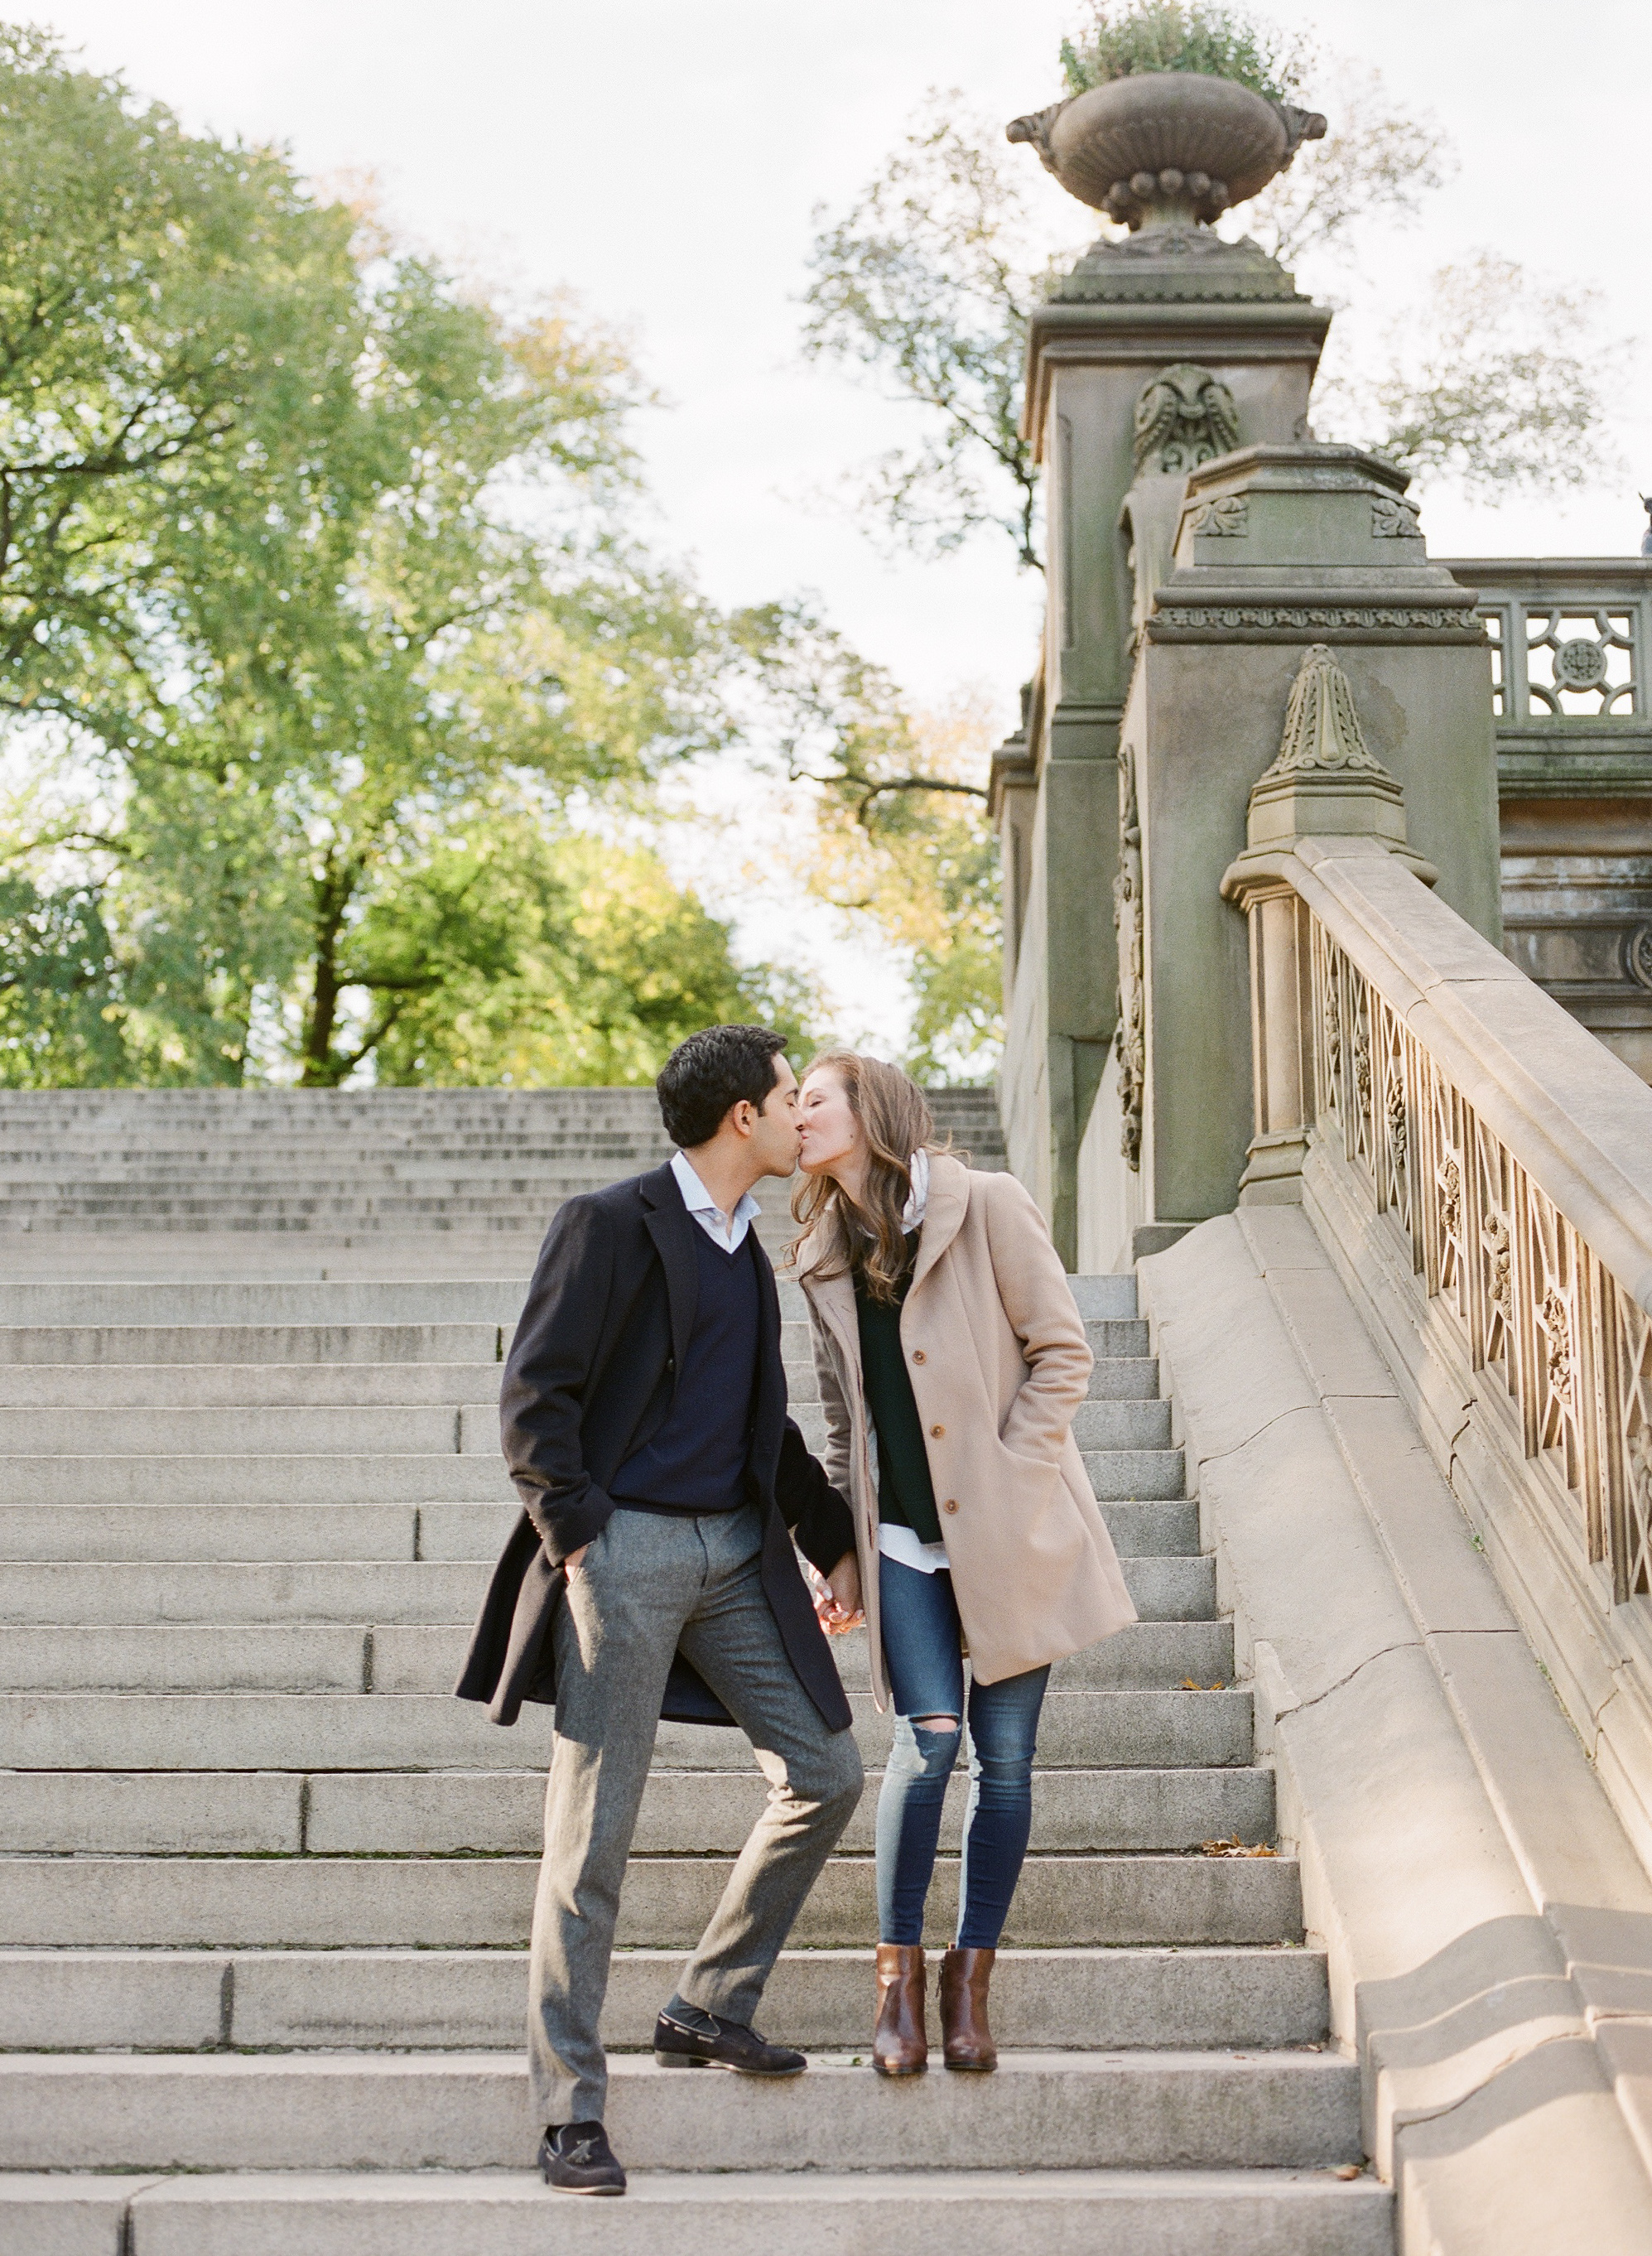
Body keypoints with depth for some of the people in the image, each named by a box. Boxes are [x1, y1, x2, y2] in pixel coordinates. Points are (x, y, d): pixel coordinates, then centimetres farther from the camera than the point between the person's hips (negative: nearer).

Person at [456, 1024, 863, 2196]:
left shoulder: (747, 1247, 16)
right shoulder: (611, 1224, -7)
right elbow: (534, 1398, -10)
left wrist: (836, 1538, 24)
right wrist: (576, 1535, -13)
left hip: (735, 1550, 8)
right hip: (626, 1547, -8)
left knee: (826, 1772, 7)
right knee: (593, 1835, -4)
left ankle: (708, 2009, 21)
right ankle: (571, 2110, 3)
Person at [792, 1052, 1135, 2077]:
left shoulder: (987, 1206, -5)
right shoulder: (827, 1258, 11)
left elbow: (1062, 1353, -5)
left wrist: (1006, 1486, -11)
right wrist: (843, 1550, 11)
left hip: (1006, 1526, -3)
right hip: (904, 1537, 3)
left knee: (1005, 1753, 0)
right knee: (931, 1739, -11)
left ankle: (970, 1982, 11)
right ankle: (899, 1979, 0)